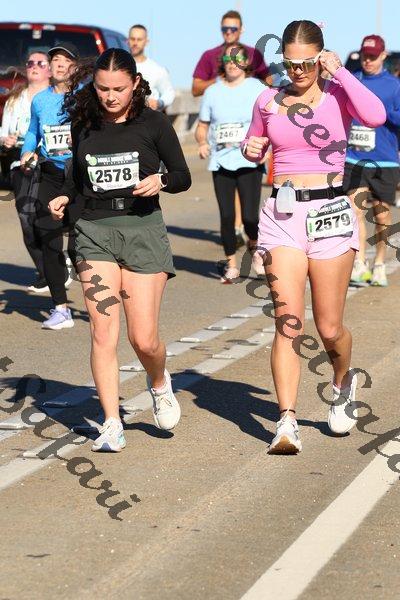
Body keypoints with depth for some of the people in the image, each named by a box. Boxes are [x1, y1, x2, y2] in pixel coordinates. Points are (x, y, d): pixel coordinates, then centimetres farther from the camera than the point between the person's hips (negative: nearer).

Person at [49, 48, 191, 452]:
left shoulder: (153, 123, -1)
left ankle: (159, 384, 31)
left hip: (143, 227, -2)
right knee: (103, 332, -8)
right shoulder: (84, 124, 7)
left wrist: (160, 182, -17)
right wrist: (63, 197, 1)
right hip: (95, 230, 2)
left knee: (143, 339, -3)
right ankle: (111, 425, -2)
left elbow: (183, 176, 4)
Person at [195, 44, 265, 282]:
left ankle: (255, 247, 21)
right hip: (221, 162, 3)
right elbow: (202, 126, 16)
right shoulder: (213, 91, 11)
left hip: (249, 162, -2)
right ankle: (232, 265, 14)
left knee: (250, 216, -11)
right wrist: (202, 143, -4)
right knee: (226, 216, 1)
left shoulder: (258, 89, 4)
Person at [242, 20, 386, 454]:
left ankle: (343, 383, 38)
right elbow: (254, 146, 25)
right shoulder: (268, 102, 8)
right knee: (288, 321, -11)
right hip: (281, 214, 2)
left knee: (329, 327, 5)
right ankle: (287, 422, -13)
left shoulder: (338, 95, -1)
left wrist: (340, 72, -15)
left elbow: (376, 116, -23)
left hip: (330, 214, -2)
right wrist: (251, 150, 2)